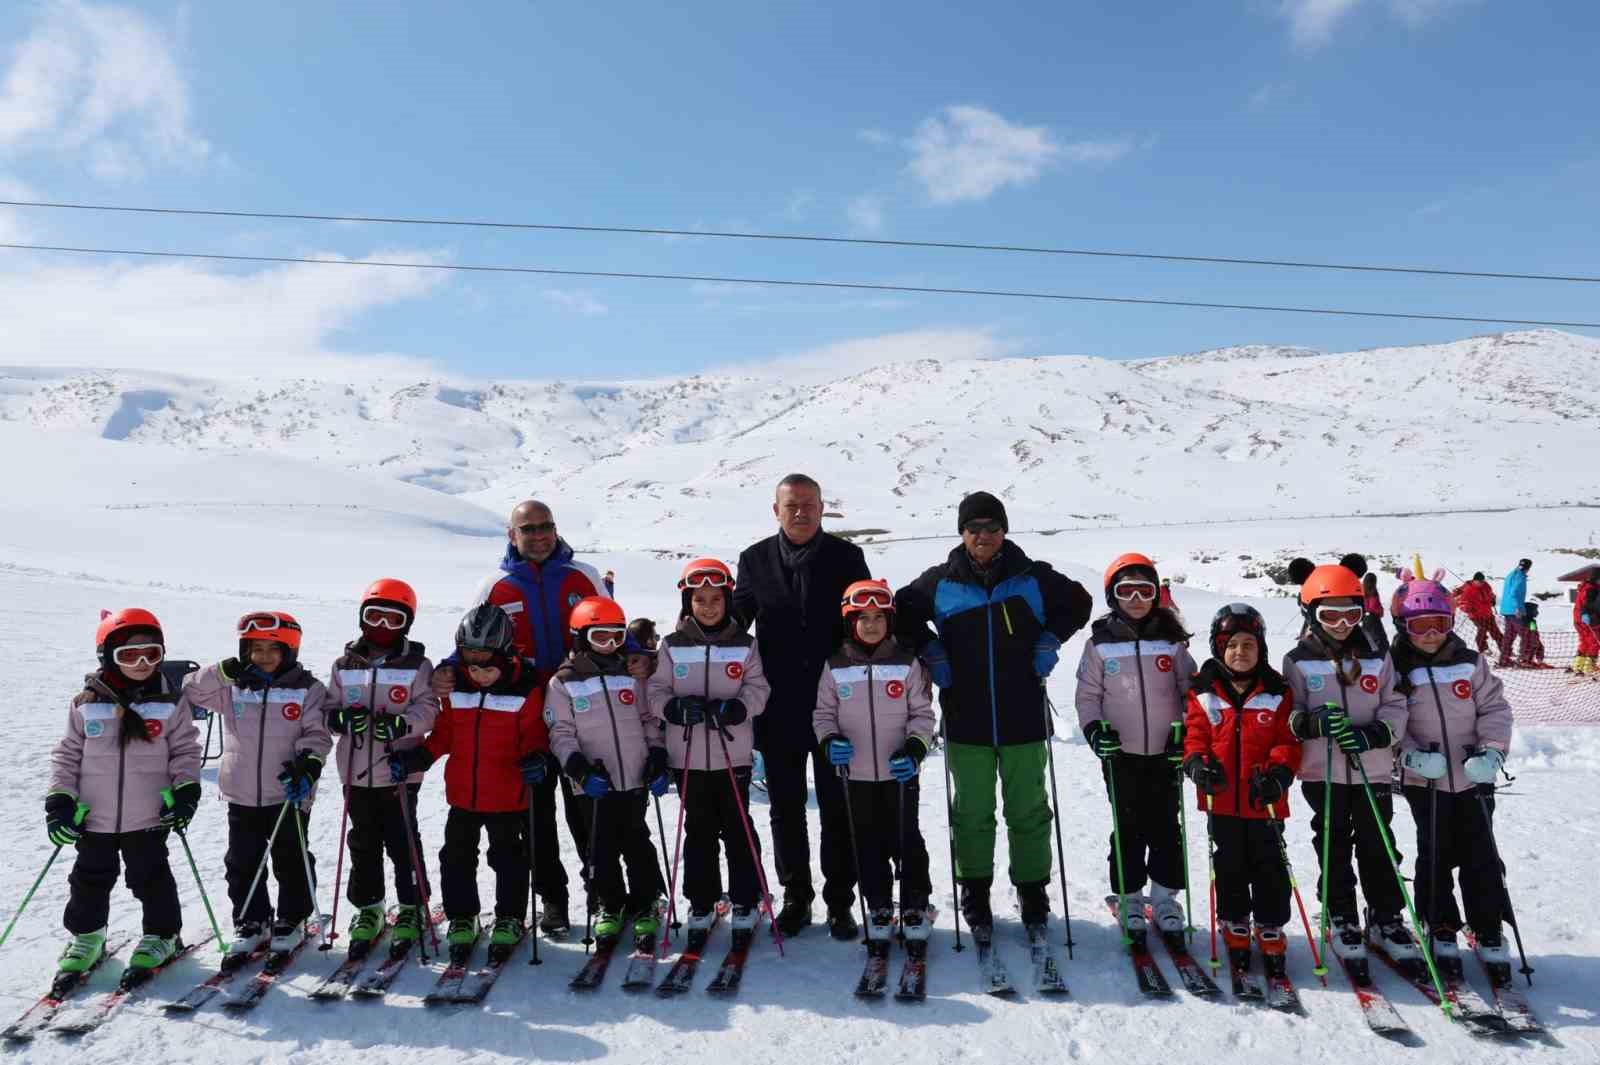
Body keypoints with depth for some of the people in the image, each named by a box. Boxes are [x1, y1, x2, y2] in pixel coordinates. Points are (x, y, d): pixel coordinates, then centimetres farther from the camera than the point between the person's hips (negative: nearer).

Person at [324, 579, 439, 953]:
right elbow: (327, 709, 8)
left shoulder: (417, 665, -2)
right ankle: (367, 909, 28)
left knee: (403, 842, 3)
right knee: (363, 844, 13)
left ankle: (411, 909, 19)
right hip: (356, 772, 3)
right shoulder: (344, 665, 7)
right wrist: (342, 718, -13)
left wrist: (401, 723, -25)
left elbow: (428, 708, -8)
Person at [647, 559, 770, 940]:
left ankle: (744, 902, 21)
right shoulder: (672, 645, 0)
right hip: (688, 755, 1)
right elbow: (655, 691, 0)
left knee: (737, 829, 7)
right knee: (699, 830, 11)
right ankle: (701, 902, 24)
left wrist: (737, 708, -21)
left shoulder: (744, 644, 0)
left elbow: (757, 688, -2)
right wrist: (676, 707, -19)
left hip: (733, 755, 0)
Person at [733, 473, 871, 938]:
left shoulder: (846, 557, 0)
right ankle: (796, 896, 27)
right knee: (785, 808, 12)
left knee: (837, 807, 7)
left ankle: (840, 901, 20)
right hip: (778, 708, 2)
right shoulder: (755, 560, 3)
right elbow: (734, 621, 11)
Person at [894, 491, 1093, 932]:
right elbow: (903, 613, 13)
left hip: (1023, 718, 0)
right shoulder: (940, 582, 1)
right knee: (972, 812, 8)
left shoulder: (1033, 578, 2)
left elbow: (1078, 603, 14)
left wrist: (1050, 640, 2)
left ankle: (1033, 891, 26)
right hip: (966, 720, 0)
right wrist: (929, 650, 1)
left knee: (1028, 810, 10)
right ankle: (975, 892, 24)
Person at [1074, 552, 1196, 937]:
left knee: (1166, 827, 8)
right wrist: (1094, 728, -12)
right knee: (1128, 829, 5)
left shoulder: (1171, 640, 2)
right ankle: (1129, 898, 19)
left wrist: (1185, 731, -4)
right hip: (1121, 754, -1)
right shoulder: (1100, 643, -1)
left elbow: (1191, 690, 7)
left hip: (1167, 753, 1)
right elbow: (1087, 695, 2)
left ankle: (1164, 896, 23)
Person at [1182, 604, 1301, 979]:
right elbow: (1194, 735, 2)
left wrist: (1279, 772, -17)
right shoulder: (1203, 691, 0)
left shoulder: (1277, 691, 0)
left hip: (1265, 800, 0)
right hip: (1222, 799, 1)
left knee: (1269, 868, 9)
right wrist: (1197, 763, -17)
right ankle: (1235, 928, 29)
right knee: (1229, 867, 13)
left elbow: (1288, 740, -1)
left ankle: (1271, 932, 25)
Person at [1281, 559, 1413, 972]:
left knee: (1377, 847, 10)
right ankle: (1342, 920, 23)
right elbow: (1285, 717, -5)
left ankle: (1386, 919, 26)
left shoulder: (1377, 658, 3)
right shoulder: (1298, 661, -4)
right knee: (1334, 849, 8)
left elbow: (1396, 707, 2)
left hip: (1373, 771, 2)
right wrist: (1312, 723, -25)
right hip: (1322, 773, -2)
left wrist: (1374, 733, -16)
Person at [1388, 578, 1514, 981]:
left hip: (1473, 779, 2)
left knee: (1481, 857, 7)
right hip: (1424, 781, -1)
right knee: (1435, 858, 7)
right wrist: (1413, 756, -18)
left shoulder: (1471, 662, 0)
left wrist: (1491, 751, -12)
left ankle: (1489, 933, 21)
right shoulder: (1396, 669, -5)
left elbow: (1495, 709, 2)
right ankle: (1441, 931, 20)